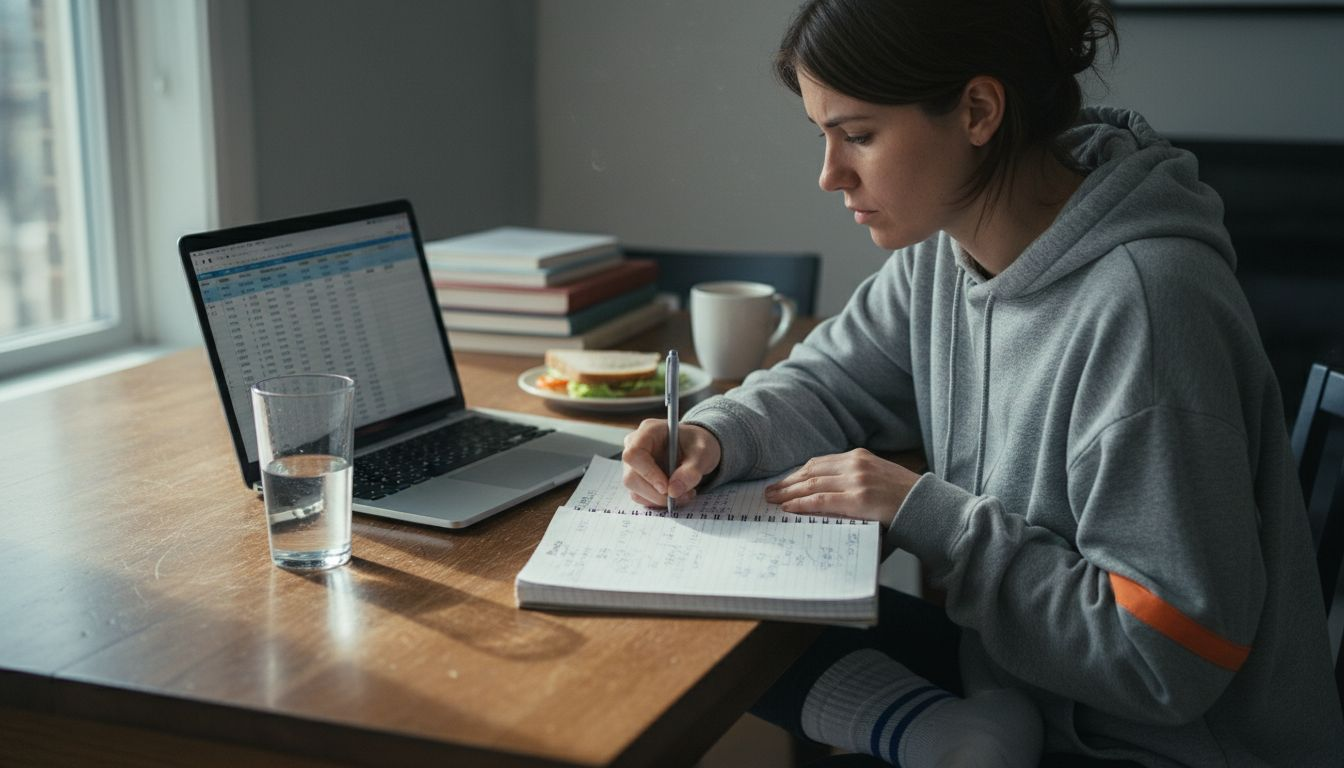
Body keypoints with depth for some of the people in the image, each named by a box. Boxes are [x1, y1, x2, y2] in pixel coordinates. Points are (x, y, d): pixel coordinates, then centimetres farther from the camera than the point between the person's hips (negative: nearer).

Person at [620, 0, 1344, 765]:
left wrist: (926, 512, -21)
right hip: (1017, 681, 7)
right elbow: (828, 385, 10)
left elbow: (1165, 659, -25)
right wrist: (715, 437, -10)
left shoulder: (1142, 303, -26)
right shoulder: (946, 248, -3)